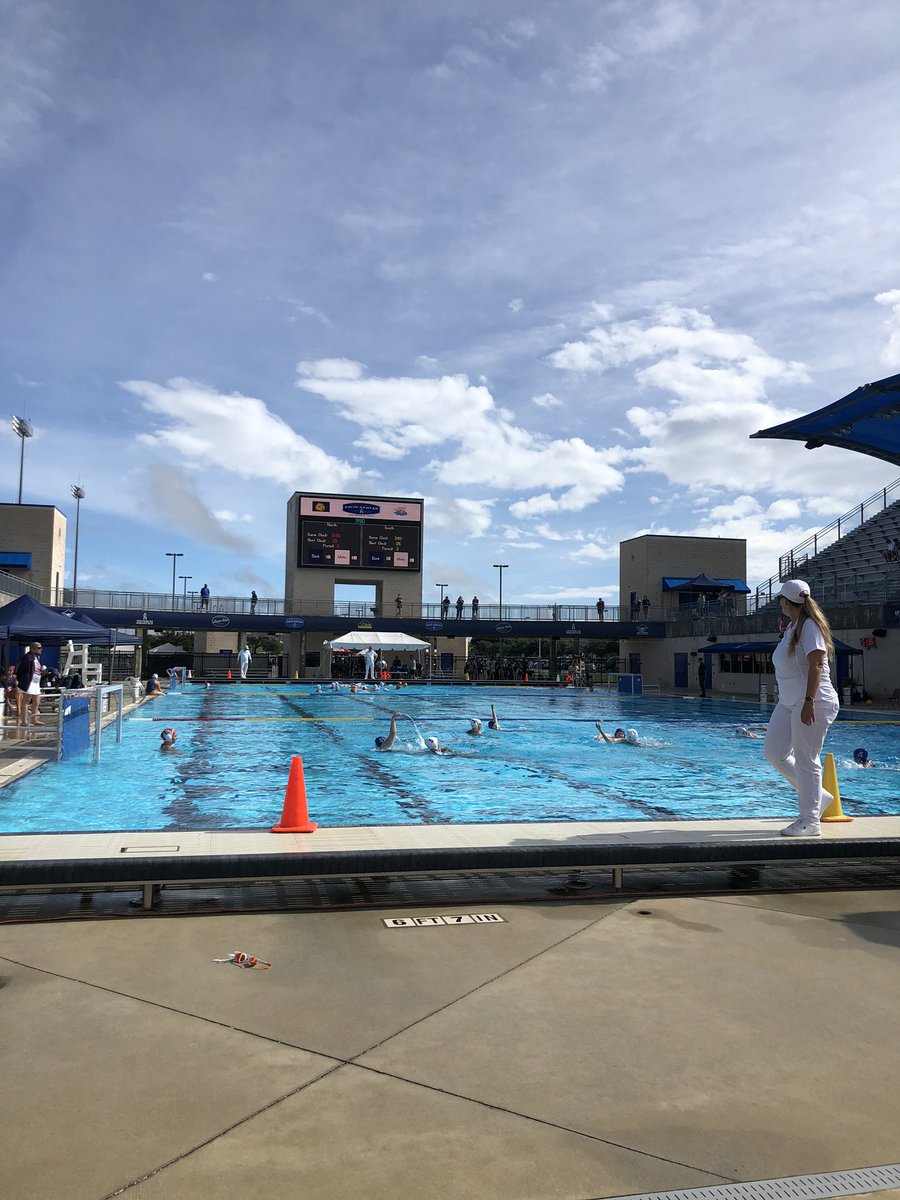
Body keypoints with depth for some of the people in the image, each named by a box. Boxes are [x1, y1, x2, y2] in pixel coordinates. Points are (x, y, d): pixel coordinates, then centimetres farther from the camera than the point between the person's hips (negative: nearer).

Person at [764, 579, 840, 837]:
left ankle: (809, 820, 4)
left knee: (806, 760, -5)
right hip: (789, 702, 10)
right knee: (774, 752, 9)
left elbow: (816, 666, -20)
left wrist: (808, 702, -25)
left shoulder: (809, 625, -13)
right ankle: (818, 796, 22)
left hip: (813, 703, -10)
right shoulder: (791, 627, 15)